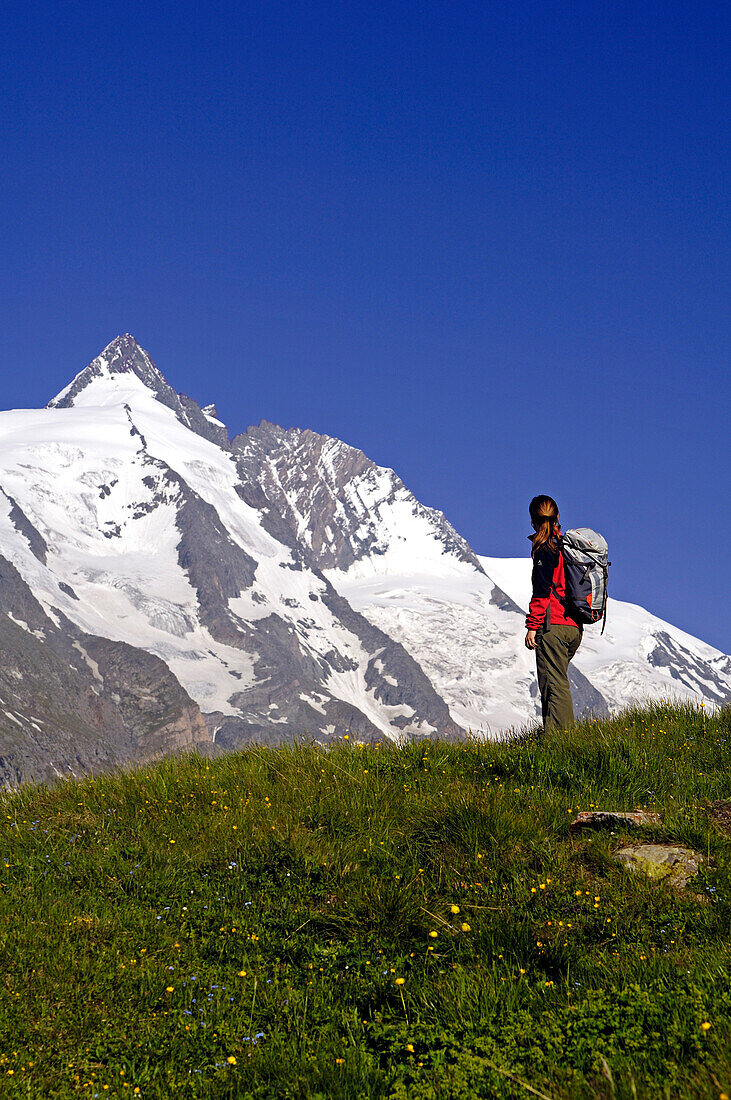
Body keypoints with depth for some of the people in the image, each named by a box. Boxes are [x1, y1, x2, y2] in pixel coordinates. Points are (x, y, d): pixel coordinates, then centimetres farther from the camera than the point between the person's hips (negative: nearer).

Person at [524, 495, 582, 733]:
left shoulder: (545, 548, -7)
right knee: (557, 684, 15)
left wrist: (532, 626, -11)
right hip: (574, 627, 8)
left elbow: (542, 591, -12)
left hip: (553, 626, -8)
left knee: (554, 686, -8)